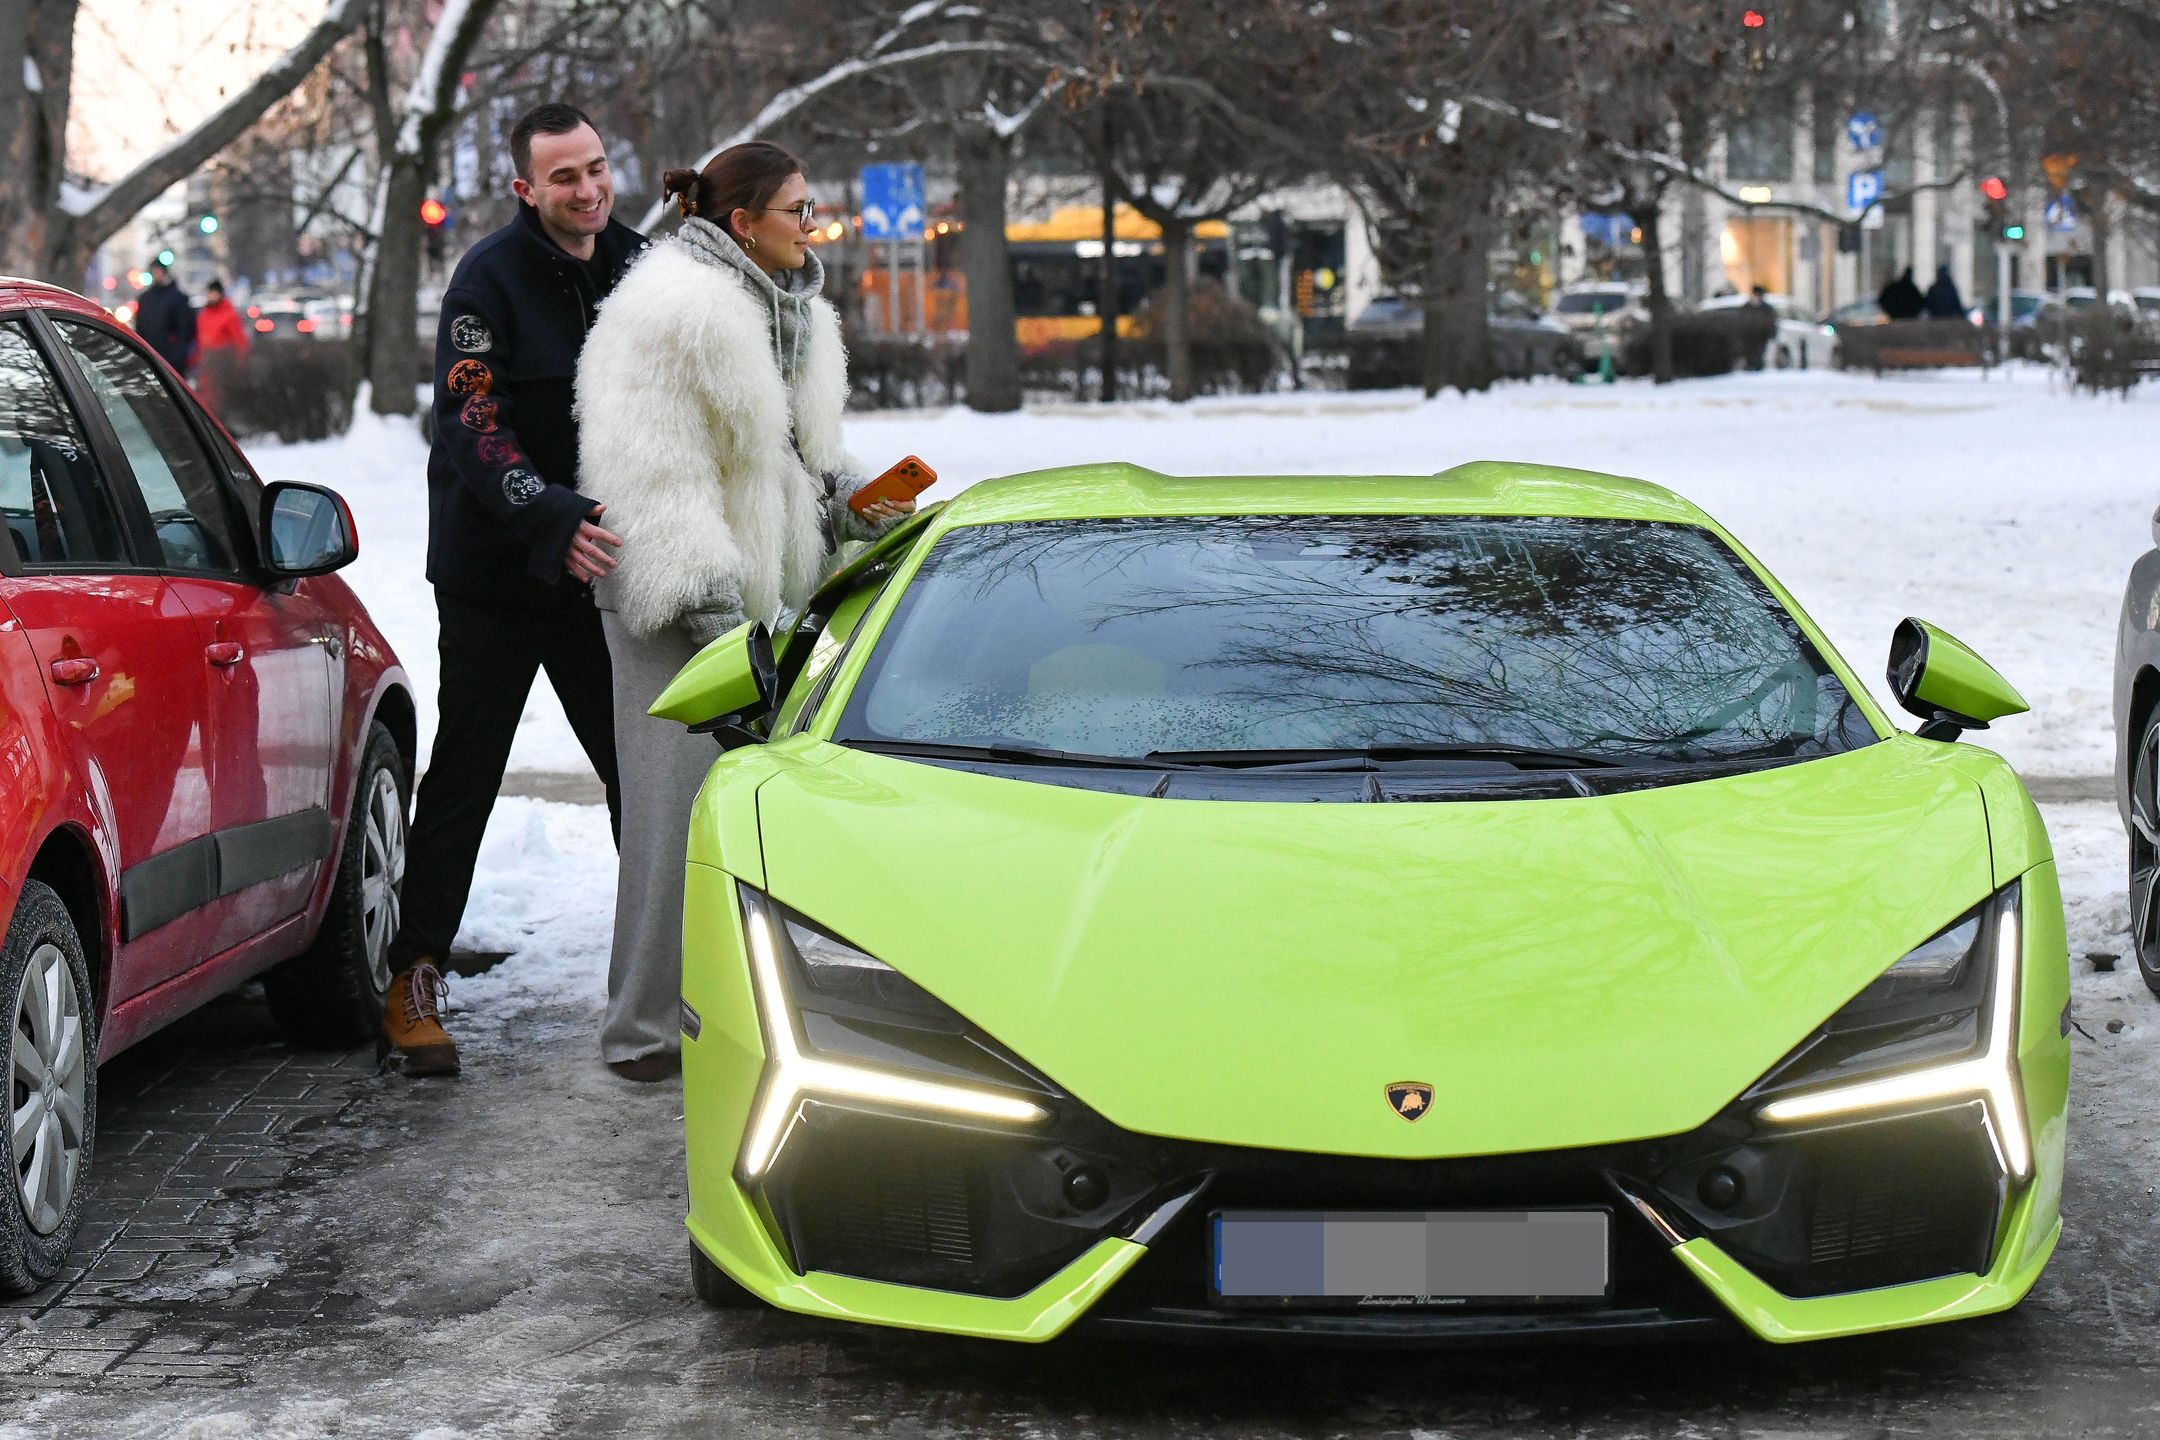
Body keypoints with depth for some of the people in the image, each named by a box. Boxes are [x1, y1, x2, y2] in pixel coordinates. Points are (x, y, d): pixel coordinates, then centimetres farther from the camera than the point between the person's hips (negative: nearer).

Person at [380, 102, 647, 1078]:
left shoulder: (637, 266, 5)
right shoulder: (490, 278, -12)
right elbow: (471, 430, -20)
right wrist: (554, 520, -34)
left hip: (601, 567, 5)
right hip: (495, 578, -5)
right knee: (463, 777, 0)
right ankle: (414, 982, 8)